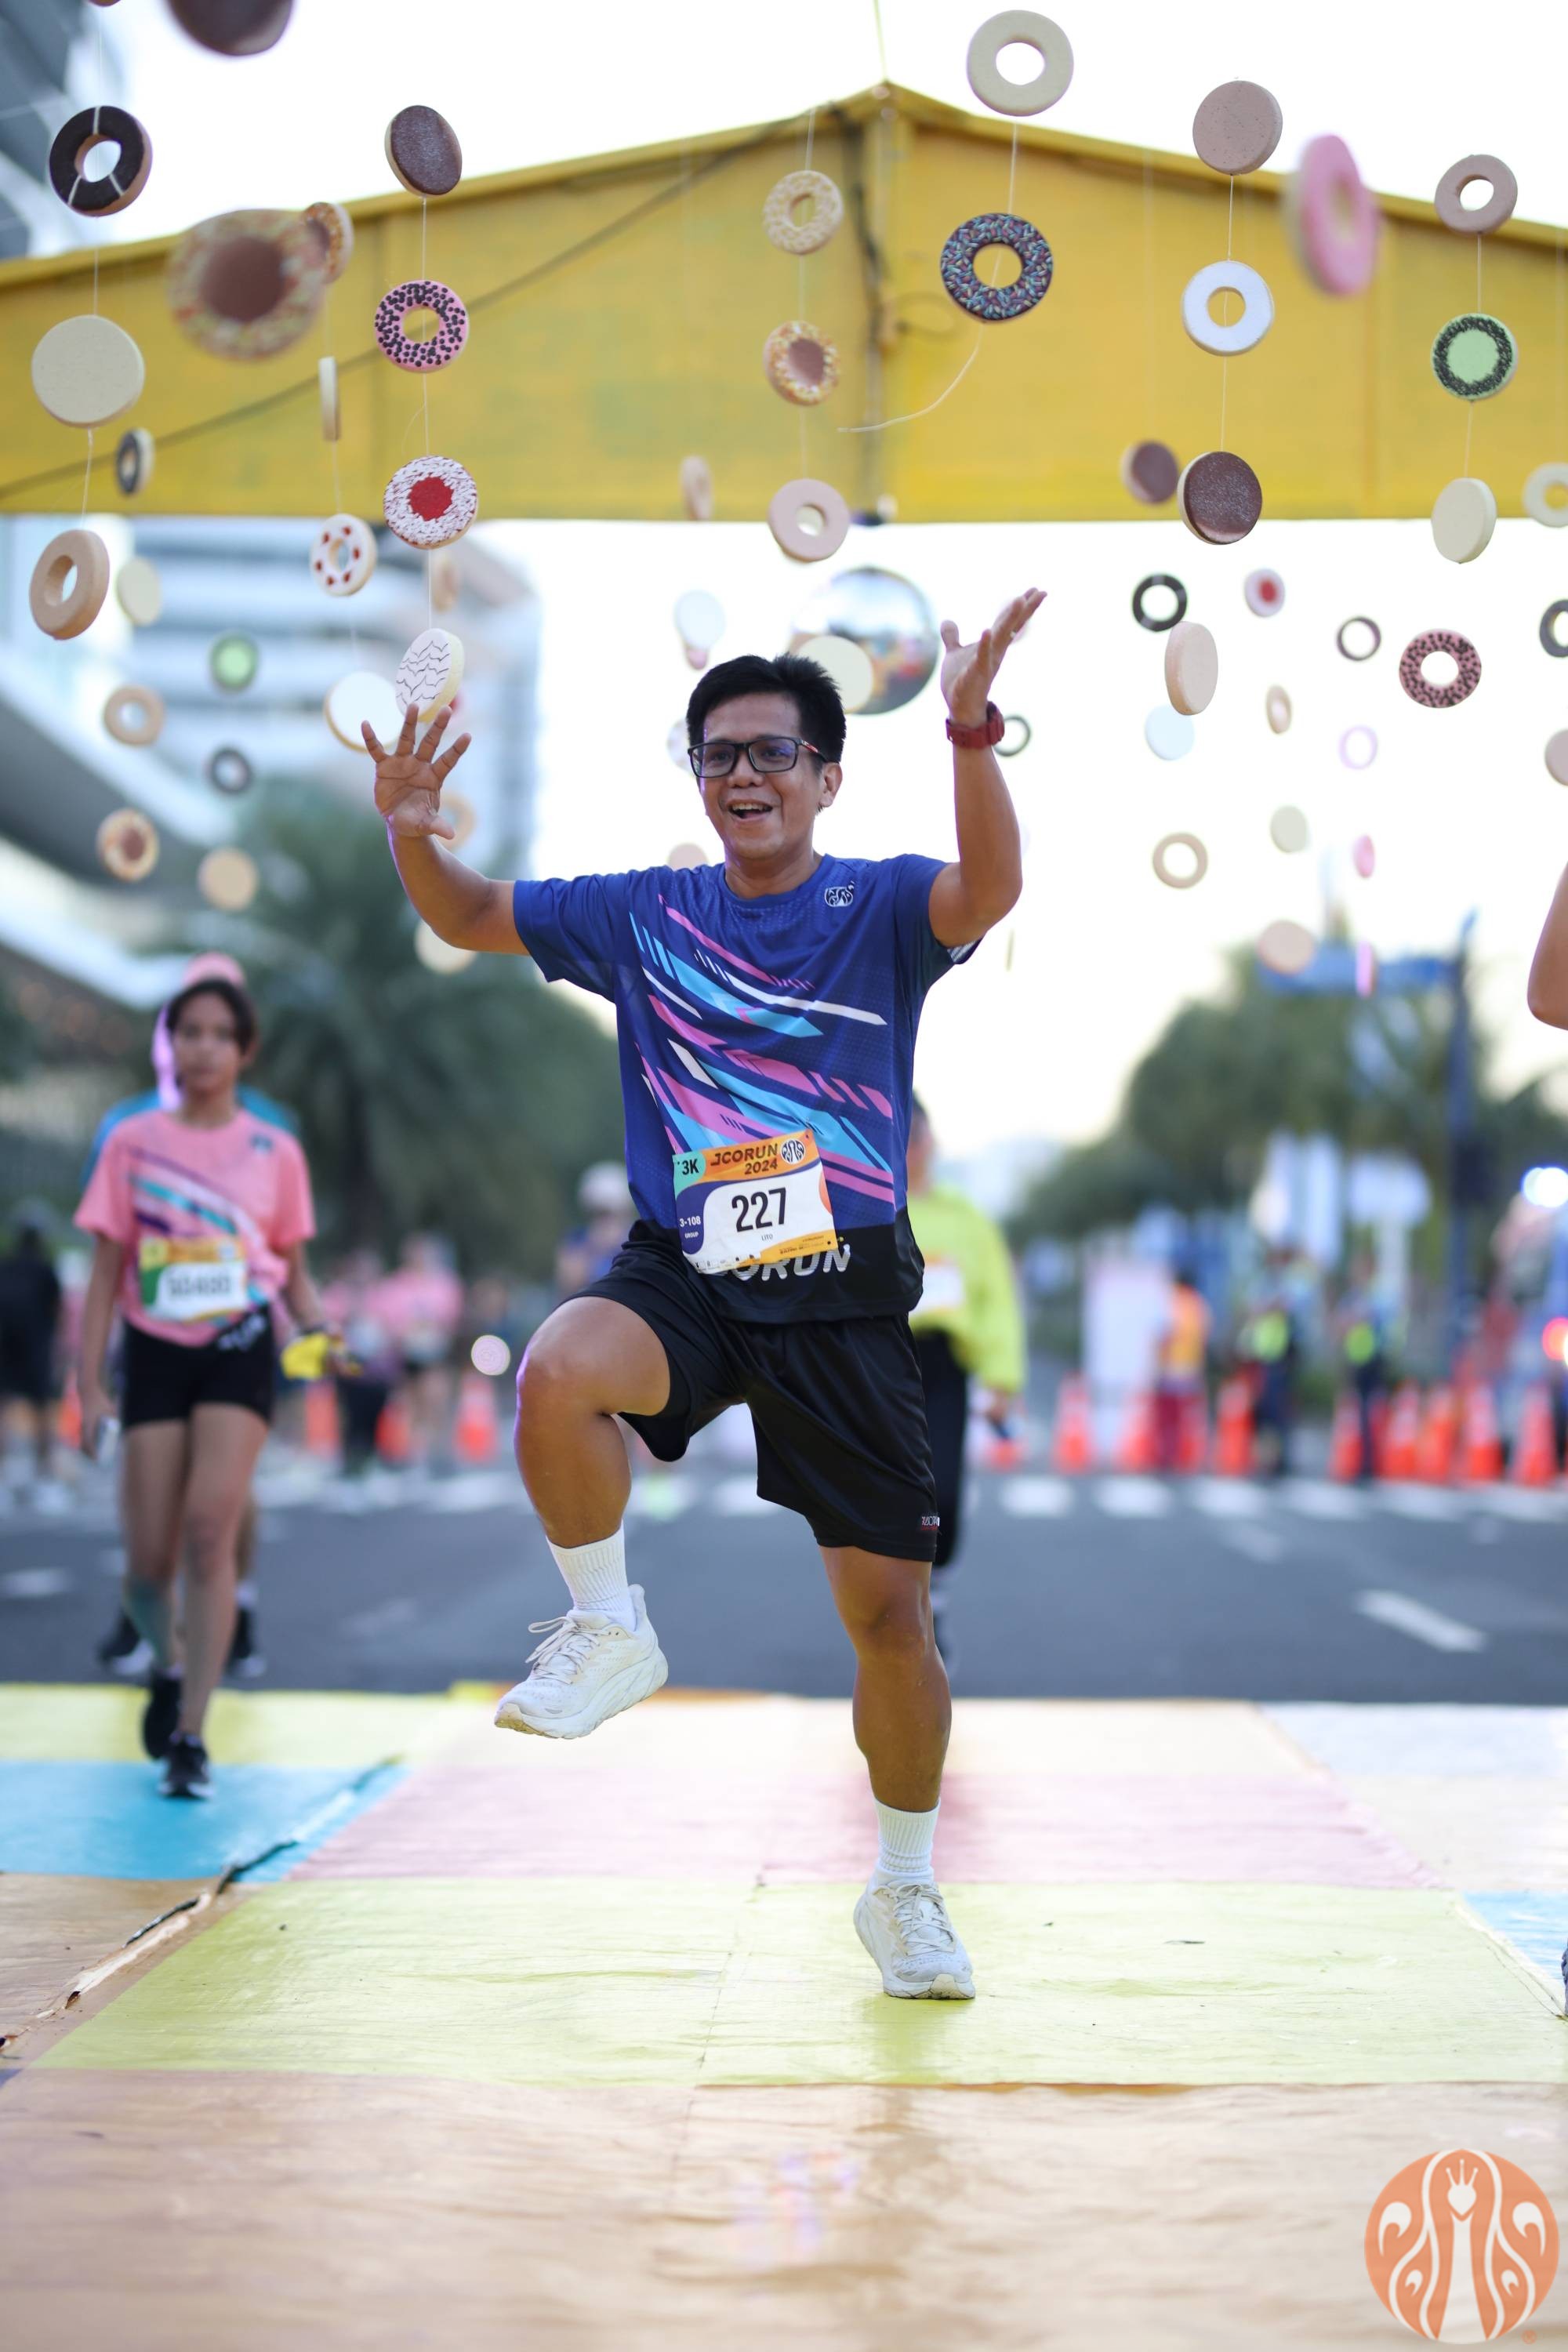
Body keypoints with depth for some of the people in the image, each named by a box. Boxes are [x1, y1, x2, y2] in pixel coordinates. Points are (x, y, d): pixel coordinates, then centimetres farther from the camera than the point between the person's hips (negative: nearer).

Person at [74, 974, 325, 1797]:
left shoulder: (274, 1153, 6)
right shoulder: (133, 1143, 5)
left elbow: (294, 1277, 13)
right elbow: (105, 1274, 6)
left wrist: (325, 1332, -7)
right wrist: (89, 1384, -1)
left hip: (239, 1350, -1)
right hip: (154, 1353, 1)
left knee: (210, 1529, -16)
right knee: (149, 1557, -1)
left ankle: (190, 1738, -11)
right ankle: (166, 1670, 33)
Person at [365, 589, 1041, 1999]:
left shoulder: (882, 907, 0)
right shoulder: (646, 916, 9)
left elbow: (990, 891, -21)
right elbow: (471, 918, 14)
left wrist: (971, 734, -38)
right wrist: (415, 835, -8)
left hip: (845, 1298, -1)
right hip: (683, 1274, 1)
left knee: (890, 1610, 0)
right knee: (558, 1372, -34)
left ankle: (906, 1894, 23)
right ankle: (611, 1630, -8)